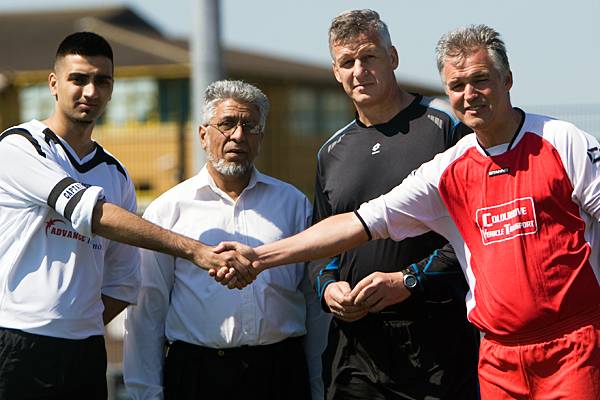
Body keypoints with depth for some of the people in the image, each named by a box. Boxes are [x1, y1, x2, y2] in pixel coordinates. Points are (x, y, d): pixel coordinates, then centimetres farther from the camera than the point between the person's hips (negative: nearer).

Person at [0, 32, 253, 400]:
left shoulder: (116, 175, 15)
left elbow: (124, 283, 18)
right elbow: (90, 212, -17)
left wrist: (79, 328, 1)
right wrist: (194, 250, -22)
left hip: (86, 354, 5)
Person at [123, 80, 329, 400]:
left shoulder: (293, 203, 11)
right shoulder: (168, 210, 4)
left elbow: (315, 303, 12)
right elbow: (147, 310, 3)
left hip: (281, 372, 2)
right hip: (196, 373, -1)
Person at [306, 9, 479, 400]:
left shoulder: (445, 126, -3)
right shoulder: (332, 152, 16)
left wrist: (410, 280, -14)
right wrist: (328, 285, 1)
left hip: (436, 334, -5)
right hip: (355, 338, 5)